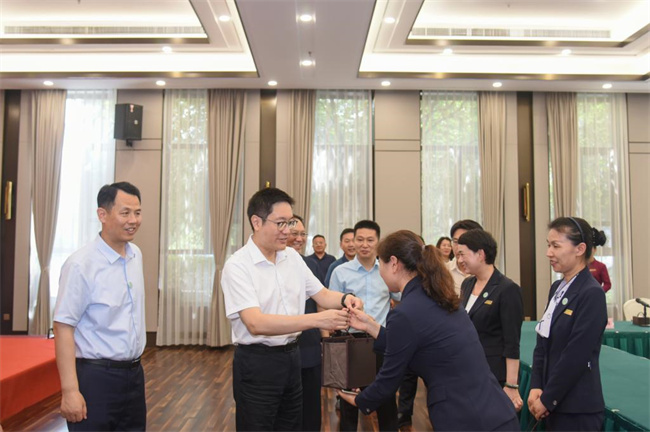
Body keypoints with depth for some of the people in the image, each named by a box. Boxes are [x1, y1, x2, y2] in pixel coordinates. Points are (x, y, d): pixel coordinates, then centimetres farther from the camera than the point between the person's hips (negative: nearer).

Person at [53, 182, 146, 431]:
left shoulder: (136, 255, 4)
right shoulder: (81, 264, -17)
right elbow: (63, 327, -18)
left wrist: (134, 366, 17)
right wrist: (70, 390, -21)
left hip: (134, 373, 7)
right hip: (96, 377, -6)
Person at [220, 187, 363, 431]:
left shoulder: (293, 257, 3)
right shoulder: (237, 266, -18)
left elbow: (321, 295, 9)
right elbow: (256, 323, -28)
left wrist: (343, 299, -15)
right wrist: (317, 320, -35)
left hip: (291, 356, 6)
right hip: (257, 363, -6)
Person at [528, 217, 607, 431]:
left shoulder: (592, 294, -17)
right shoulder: (557, 288, 7)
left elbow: (576, 355, -19)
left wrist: (547, 399, -13)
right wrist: (536, 387, -2)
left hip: (578, 408, -7)